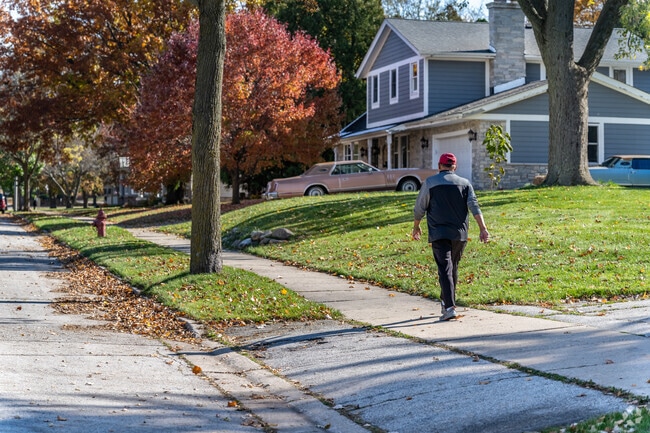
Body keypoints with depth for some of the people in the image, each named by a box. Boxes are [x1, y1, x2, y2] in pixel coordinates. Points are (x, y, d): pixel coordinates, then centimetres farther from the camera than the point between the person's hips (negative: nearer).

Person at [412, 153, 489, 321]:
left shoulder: (430, 183, 3)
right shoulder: (464, 183, 9)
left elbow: (419, 209, 3)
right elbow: (474, 207, -2)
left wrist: (416, 227, 18)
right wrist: (483, 229, -5)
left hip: (439, 234, -3)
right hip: (460, 234, 3)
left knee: (445, 269, -9)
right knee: (453, 268, 18)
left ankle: (450, 307, -20)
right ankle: (446, 302, 30)